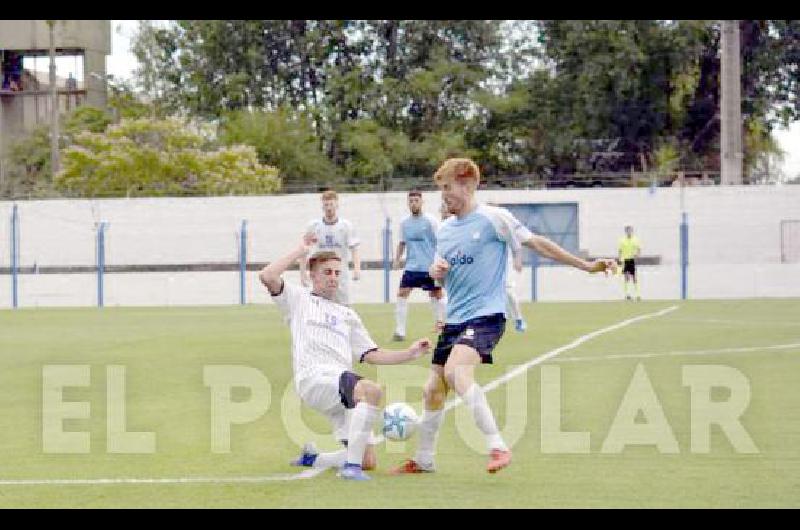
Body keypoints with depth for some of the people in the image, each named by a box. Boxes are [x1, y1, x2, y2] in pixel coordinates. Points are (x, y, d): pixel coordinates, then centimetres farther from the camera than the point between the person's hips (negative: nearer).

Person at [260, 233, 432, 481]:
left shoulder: (347, 315, 31)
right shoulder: (299, 299, 17)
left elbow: (371, 355, 25)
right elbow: (267, 276, -1)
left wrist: (410, 353, 13)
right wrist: (300, 251, 6)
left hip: (342, 386, 6)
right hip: (314, 377, -6)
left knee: (368, 461, -6)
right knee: (372, 390, -36)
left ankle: (311, 458, 21)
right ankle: (351, 465, -34)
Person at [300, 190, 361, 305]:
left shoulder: (346, 225, -1)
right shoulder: (314, 226, 2)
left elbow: (354, 249, -7)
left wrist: (357, 268, -24)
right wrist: (303, 273, -1)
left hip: (341, 276, -1)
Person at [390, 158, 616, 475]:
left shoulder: (492, 218, -8)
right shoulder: (444, 230, 13)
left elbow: (536, 243, -7)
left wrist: (586, 266, -11)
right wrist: (436, 270, -1)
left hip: (486, 315, -7)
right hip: (454, 318, 7)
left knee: (456, 371, -30)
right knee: (433, 389, 9)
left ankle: (497, 447, -27)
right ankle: (424, 459, 27)